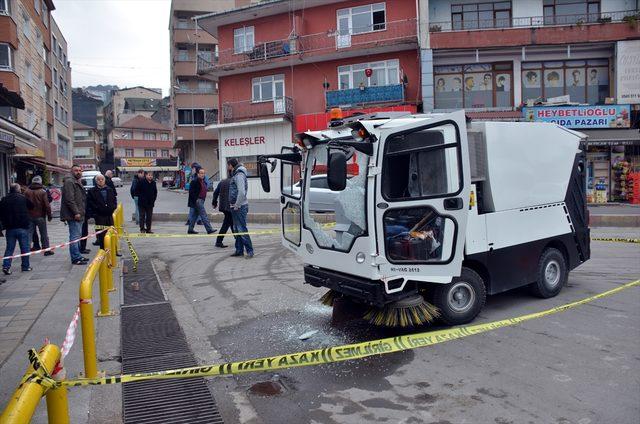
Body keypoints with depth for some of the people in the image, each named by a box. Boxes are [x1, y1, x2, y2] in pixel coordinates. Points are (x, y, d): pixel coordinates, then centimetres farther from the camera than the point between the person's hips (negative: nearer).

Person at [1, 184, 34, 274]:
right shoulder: (23, 198, -5)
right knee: (24, 247, 6)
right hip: (23, 227, -3)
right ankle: (26, 266, 11)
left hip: (10, 228, 3)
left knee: (9, 248, 9)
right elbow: (31, 206, 8)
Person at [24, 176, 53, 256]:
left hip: (30, 216, 3)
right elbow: (47, 205, -12)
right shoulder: (42, 192, -9)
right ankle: (46, 250, 5)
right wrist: (49, 215, -3)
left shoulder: (27, 192, 2)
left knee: (30, 232, 11)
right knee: (44, 234, 3)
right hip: (40, 216, -3)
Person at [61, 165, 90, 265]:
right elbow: (69, 199, -20)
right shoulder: (69, 182, -12)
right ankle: (76, 258, -5)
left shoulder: (78, 182, 21)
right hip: (73, 215, -11)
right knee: (74, 236, -8)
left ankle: (78, 256, 25)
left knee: (78, 236, 16)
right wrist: (76, 212, -22)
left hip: (79, 215, 11)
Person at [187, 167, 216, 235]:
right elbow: (191, 192, -14)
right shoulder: (194, 182, -11)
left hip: (201, 200, 9)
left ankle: (190, 230, 19)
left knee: (195, 215, 13)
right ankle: (209, 229, -10)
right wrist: (196, 200, -18)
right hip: (197, 201, -9)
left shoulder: (204, 182, 16)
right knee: (203, 215, -10)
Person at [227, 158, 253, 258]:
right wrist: (234, 205, 14)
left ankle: (250, 251, -3)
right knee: (236, 229, 13)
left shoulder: (239, 175, -15)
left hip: (240, 207, -10)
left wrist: (237, 205, -19)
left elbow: (242, 192, -25)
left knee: (242, 229, -8)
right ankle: (239, 250, 20)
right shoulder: (235, 174, 16)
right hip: (235, 207, 10)